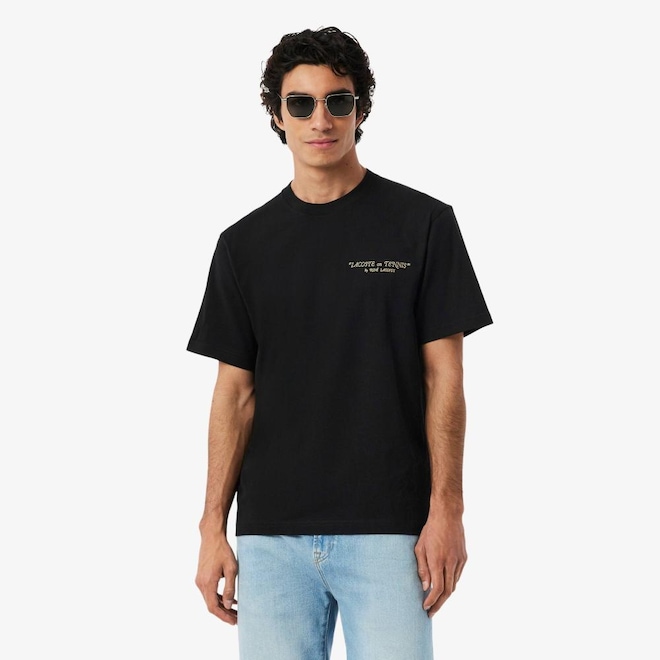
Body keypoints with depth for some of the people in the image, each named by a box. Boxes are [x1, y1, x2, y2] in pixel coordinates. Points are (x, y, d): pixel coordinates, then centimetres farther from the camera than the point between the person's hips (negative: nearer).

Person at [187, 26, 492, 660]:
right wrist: (213, 529, 3)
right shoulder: (245, 243, 9)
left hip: (389, 528, -2)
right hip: (272, 531, 3)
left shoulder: (423, 223, 1)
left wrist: (447, 509, -8)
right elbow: (235, 392, 9)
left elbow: (443, 375, -1)